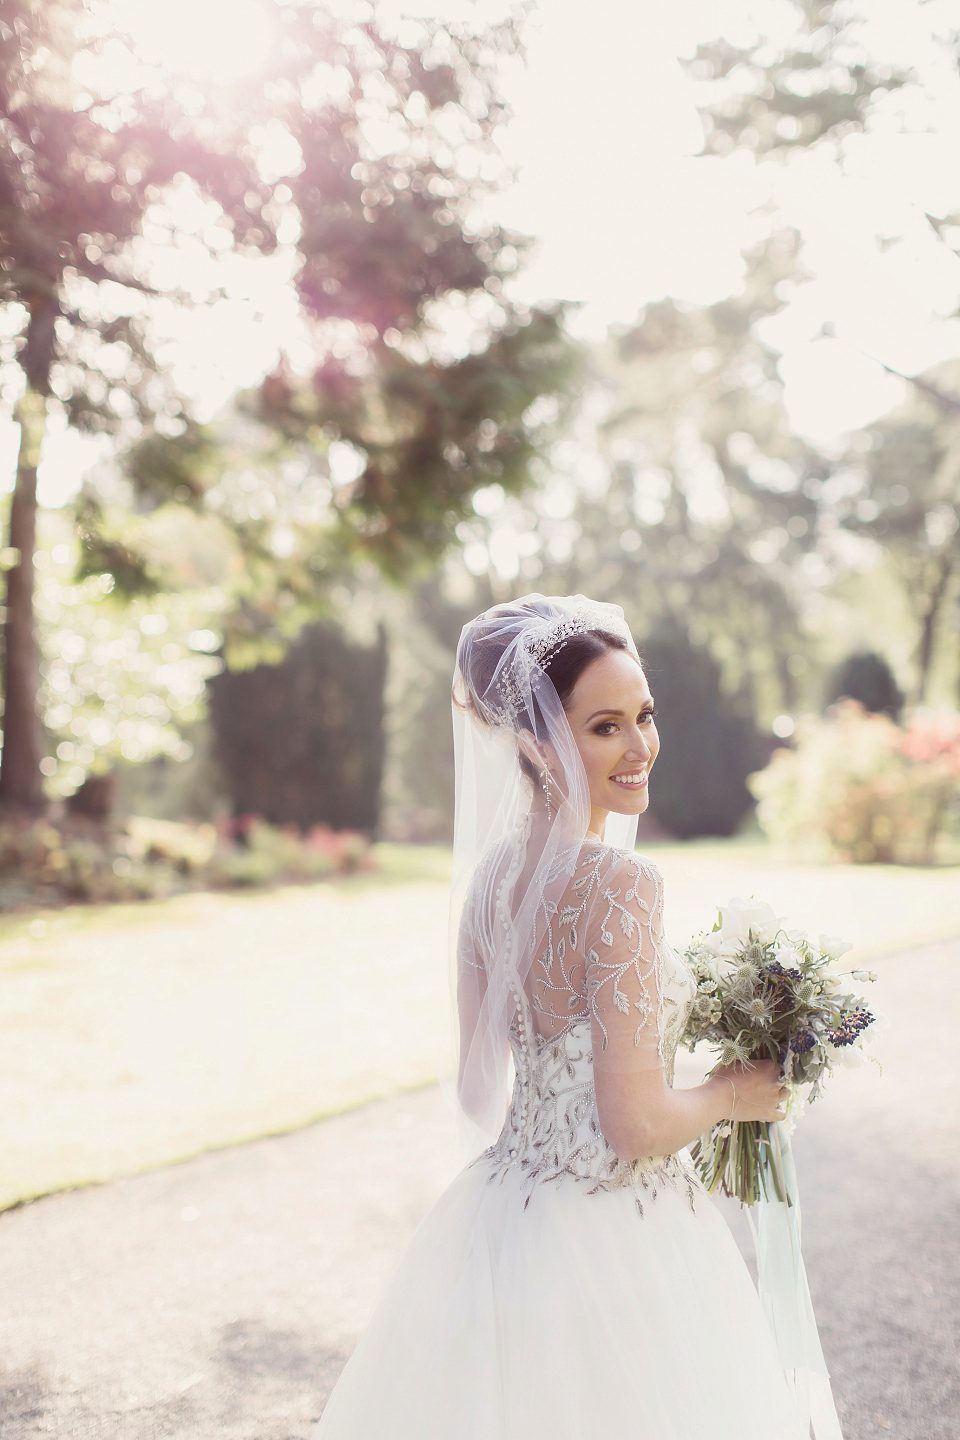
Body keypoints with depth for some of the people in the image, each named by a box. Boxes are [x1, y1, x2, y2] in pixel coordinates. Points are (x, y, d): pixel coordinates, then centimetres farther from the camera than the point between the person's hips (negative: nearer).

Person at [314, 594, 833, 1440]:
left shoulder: (490, 873, 0)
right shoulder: (619, 886, -23)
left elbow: (479, 1091, 9)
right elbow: (635, 1125, -23)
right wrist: (737, 1094, -6)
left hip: (498, 1213, 7)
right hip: (615, 1240, -7)